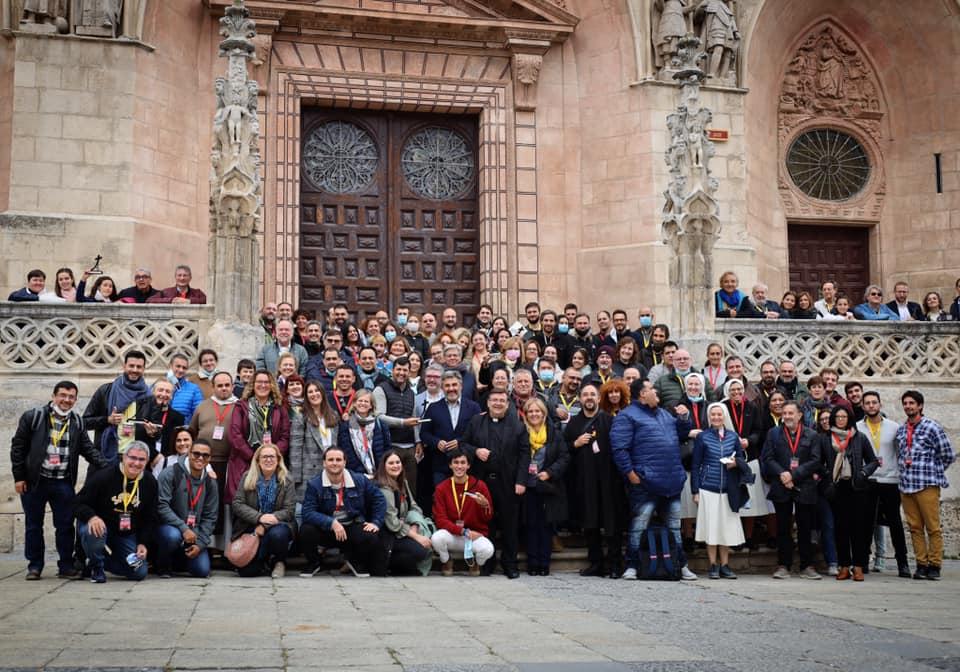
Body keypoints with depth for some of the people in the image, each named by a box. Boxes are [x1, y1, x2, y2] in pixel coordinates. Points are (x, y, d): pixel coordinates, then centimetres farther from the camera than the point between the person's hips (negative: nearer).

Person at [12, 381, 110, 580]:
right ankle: (34, 566, 18)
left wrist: (108, 467, -6)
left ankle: (66, 566, 12)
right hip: (34, 481, -2)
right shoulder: (33, 417, -2)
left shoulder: (77, 422, 8)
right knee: (33, 525, 7)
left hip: (63, 483, 2)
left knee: (65, 526, 3)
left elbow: (88, 449, 8)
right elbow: (17, 447, -1)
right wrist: (18, 477, -6)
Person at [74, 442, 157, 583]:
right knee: (93, 532, -40)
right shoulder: (103, 476, -16)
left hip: (127, 535, 4)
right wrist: (92, 517, -35)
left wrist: (143, 543, -5)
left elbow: (150, 518, 5)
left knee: (140, 573, -9)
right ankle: (96, 566, -7)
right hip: (101, 526, -3)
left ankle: (105, 560, 20)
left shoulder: (150, 482, -4)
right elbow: (78, 503, -15)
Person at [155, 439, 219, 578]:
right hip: (168, 526, -4)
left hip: (193, 533, 4)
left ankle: (178, 561, 25)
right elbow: (161, 506, -19)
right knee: (173, 536, -39)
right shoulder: (171, 473, -12)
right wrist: (183, 528, -26)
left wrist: (200, 544, -6)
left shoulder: (210, 484, 3)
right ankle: (162, 565, -5)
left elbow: (210, 518, 7)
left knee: (202, 571, -10)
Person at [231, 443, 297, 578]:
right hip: (250, 528, 1)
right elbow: (237, 504, -4)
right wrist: (259, 517, -21)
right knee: (246, 570, -17)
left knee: (277, 534, -38)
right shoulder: (247, 477, 4)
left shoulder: (286, 480, 0)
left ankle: (279, 562, -5)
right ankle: (265, 564, 20)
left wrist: (264, 526, -19)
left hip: (278, 524, -1)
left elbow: (289, 510, -7)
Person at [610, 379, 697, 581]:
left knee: (674, 525, 14)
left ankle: (681, 566, 23)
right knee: (639, 524, -5)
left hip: (672, 481, 8)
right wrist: (630, 472, -17)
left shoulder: (664, 414, 20)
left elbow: (681, 434, 28)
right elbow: (619, 447, -13)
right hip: (645, 481, -8)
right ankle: (632, 566, 3)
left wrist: (683, 418, 10)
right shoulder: (627, 416, -6)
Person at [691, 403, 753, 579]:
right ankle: (713, 566, 7)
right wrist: (695, 491, -3)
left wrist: (736, 462, -10)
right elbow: (695, 465, 2)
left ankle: (725, 565, 12)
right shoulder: (702, 437, 1)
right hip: (708, 488, -2)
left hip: (728, 489, 2)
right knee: (711, 527, -1)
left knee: (727, 527, 3)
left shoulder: (733, 436, 8)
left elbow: (742, 457, 14)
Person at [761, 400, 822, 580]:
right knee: (783, 528, 3)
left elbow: (815, 461, -3)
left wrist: (794, 475, -11)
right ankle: (783, 566, 8)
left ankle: (807, 566, 10)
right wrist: (782, 474, -14)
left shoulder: (811, 435, 6)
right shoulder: (774, 434, 9)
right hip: (781, 488, 0)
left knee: (805, 528, 3)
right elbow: (767, 458, 1)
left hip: (805, 488, 0)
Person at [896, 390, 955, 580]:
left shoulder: (932, 427, -2)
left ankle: (934, 565, 2)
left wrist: (933, 473, 3)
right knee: (915, 527, 5)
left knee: (933, 527, -4)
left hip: (927, 486, -5)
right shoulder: (901, 430, 14)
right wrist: (904, 464, 10)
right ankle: (921, 564, 11)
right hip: (906, 485, 5)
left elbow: (948, 455, 1)